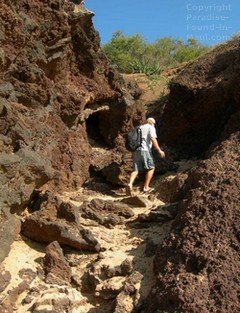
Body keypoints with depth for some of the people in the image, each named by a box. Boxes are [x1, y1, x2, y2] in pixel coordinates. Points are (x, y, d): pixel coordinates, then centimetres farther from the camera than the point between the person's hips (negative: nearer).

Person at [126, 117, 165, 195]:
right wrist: (159, 150, -12)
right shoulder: (151, 128, 4)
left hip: (136, 150, 6)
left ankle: (130, 184, -20)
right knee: (151, 168, 9)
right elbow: (153, 139, -12)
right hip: (145, 150, -6)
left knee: (136, 170, 4)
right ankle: (146, 187, 7)